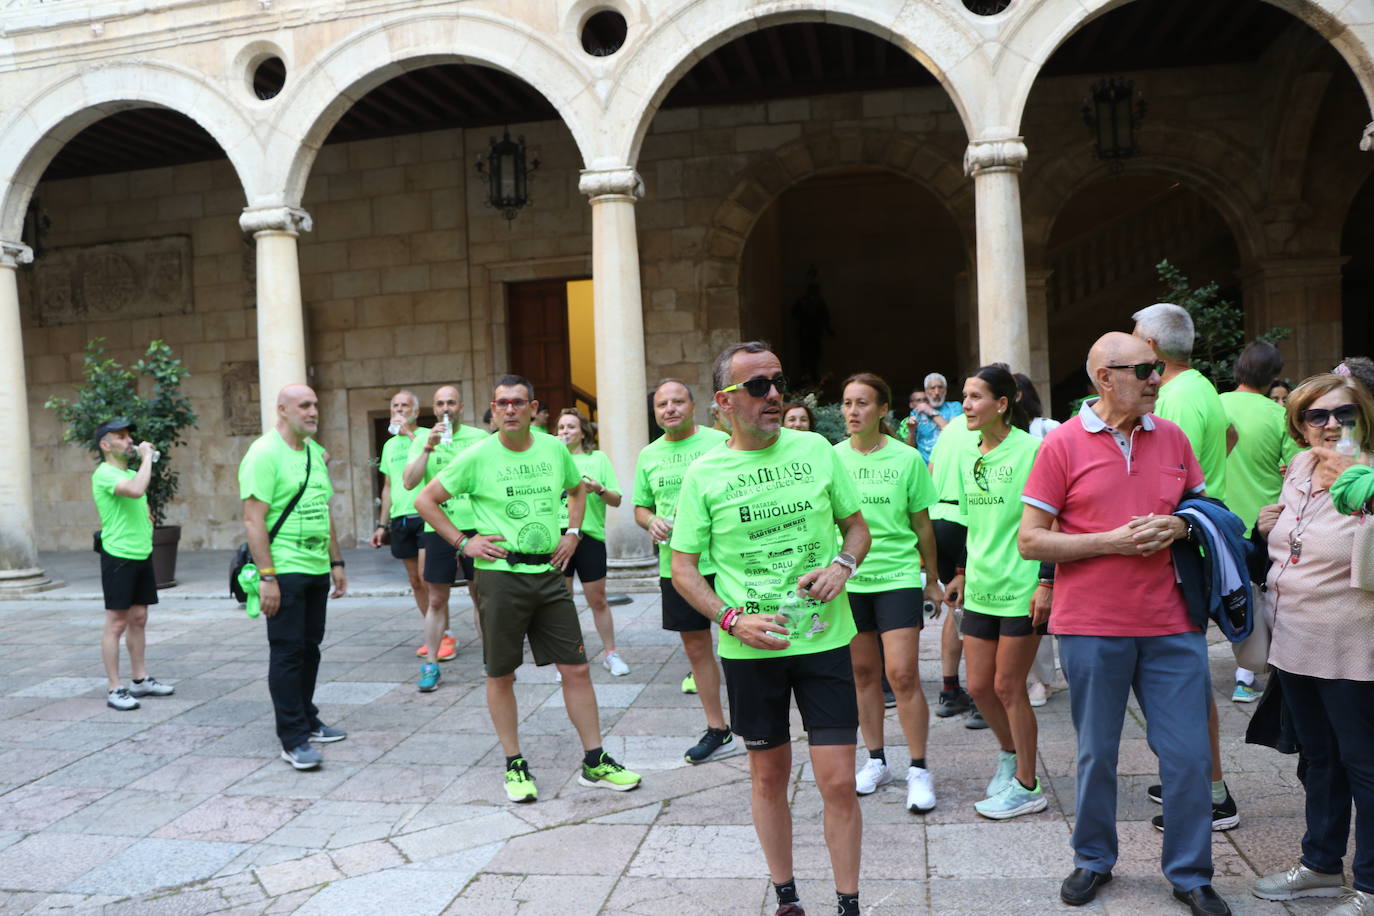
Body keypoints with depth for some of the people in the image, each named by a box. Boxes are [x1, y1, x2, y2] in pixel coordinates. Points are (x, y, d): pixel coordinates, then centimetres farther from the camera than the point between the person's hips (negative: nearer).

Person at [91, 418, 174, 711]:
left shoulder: (132, 473, 16)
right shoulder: (104, 474, -13)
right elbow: (136, 490, -32)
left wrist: (147, 519, 14)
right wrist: (146, 456, -21)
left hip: (142, 554, 8)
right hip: (118, 555, -8)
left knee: (138, 618, 13)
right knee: (116, 623, -4)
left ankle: (140, 679, 21)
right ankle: (114, 689, 0)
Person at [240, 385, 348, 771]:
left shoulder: (315, 452, 13)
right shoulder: (264, 453, -12)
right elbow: (253, 519, -17)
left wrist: (336, 562, 17)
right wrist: (267, 576, -21)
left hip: (317, 570, 8)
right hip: (284, 572, -8)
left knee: (310, 648, 15)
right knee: (287, 652, -2)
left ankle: (307, 721, 27)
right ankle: (293, 739, 4)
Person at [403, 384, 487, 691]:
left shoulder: (479, 438, 4)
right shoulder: (423, 440, 5)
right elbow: (409, 481, -6)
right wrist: (429, 447, -15)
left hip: (476, 527, 0)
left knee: (482, 596, 7)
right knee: (436, 600, 6)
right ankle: (430, 665, 14)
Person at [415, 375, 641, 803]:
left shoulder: (555, 449, 4)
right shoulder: (477, 457, -6)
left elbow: (578, 488, 24)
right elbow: (425, 500, 0)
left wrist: (573, 532, 11)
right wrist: (462, 542, -5)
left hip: (549, 574, 3)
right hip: (500, 575, -3)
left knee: (576, 669, 5)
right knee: (501, 675, 6)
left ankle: (595, 762, 16)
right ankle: (514, 765, 22)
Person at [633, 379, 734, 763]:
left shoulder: (719, 442, -5)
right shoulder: (648, 455, 10)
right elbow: (641, 507, 19)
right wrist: (651, 521, -3)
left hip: (723, 562, -5)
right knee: (696, 647, 12)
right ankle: (717, 729, 27)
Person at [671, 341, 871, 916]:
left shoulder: (816, 450, 1)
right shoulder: (704, 473, -3)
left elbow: (857, 525, 12)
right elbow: (683, 568, 1)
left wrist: (843, 565, -9)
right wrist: (734, 620, -12)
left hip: (824, 638, 0)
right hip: (749, 650, 0)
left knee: (838, 782, 0)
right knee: (769, 777, 14)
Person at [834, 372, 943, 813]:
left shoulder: (906, 458, -3)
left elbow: (922, 524, 4)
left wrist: (933, 580, 10)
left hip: (898, 577, -2)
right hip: (848, 579, 3)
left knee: (902, 674, -8)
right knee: (863, 672, 11)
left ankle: (919, 769, 7)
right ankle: (877, 760, 26)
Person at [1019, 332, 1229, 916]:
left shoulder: (1172, 439, 7)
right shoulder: (1063, 444, -5)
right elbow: (1029, 541, -7)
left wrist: (1177, 527, -5)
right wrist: (1113, 541, -15)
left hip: (1171, 626, 3)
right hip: (1092, 627, -3)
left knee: (1188, 755, 7)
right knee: (1097, 754, 11)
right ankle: (1094, 861, 30)